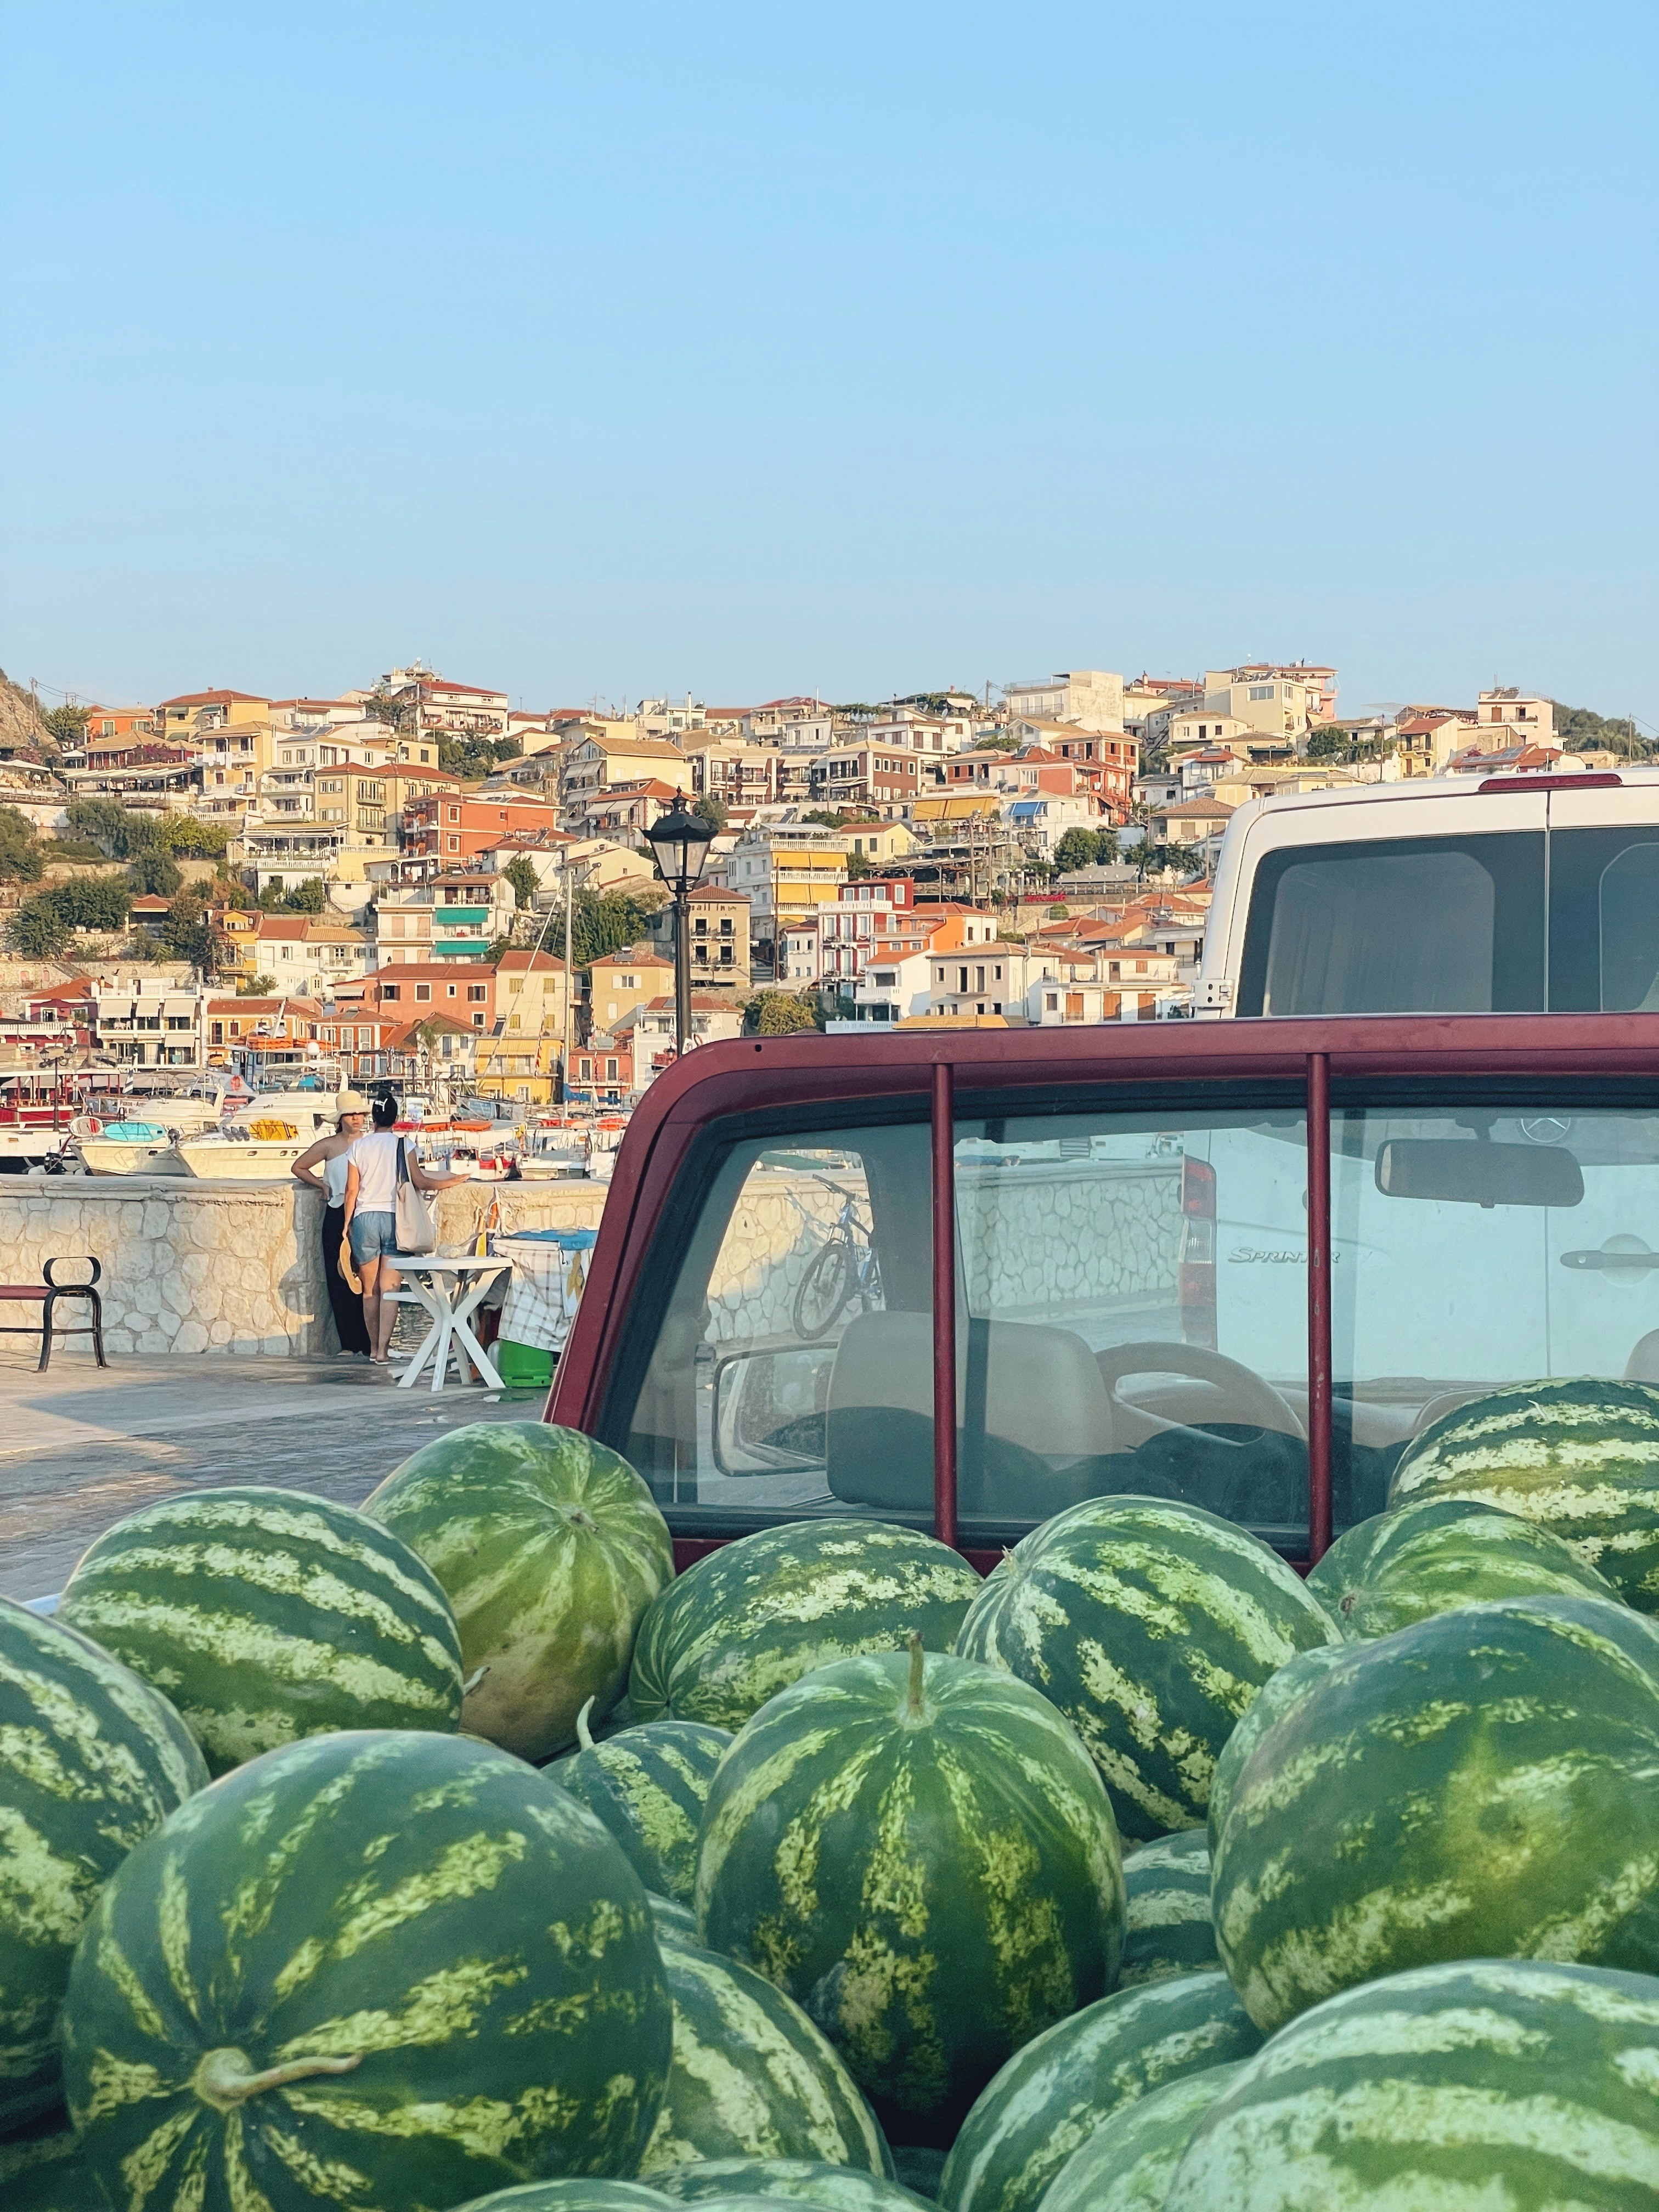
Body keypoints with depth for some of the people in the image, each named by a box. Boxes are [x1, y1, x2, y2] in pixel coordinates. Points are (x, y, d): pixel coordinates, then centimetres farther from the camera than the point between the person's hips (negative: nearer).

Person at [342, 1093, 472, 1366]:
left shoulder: (358, 1147, 3)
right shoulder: (404, 1146, -2)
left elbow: (352, 1191, 4)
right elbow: (420, 1182, -8)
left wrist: (347, 1224, 13)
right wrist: (454, 1181, 3)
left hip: (365, 1219, 2)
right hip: (393, 1219, -2)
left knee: (370, 1290, 11)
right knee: (390, 1289, -2)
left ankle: (373, 1349, 18)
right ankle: (382, 1351, -9)